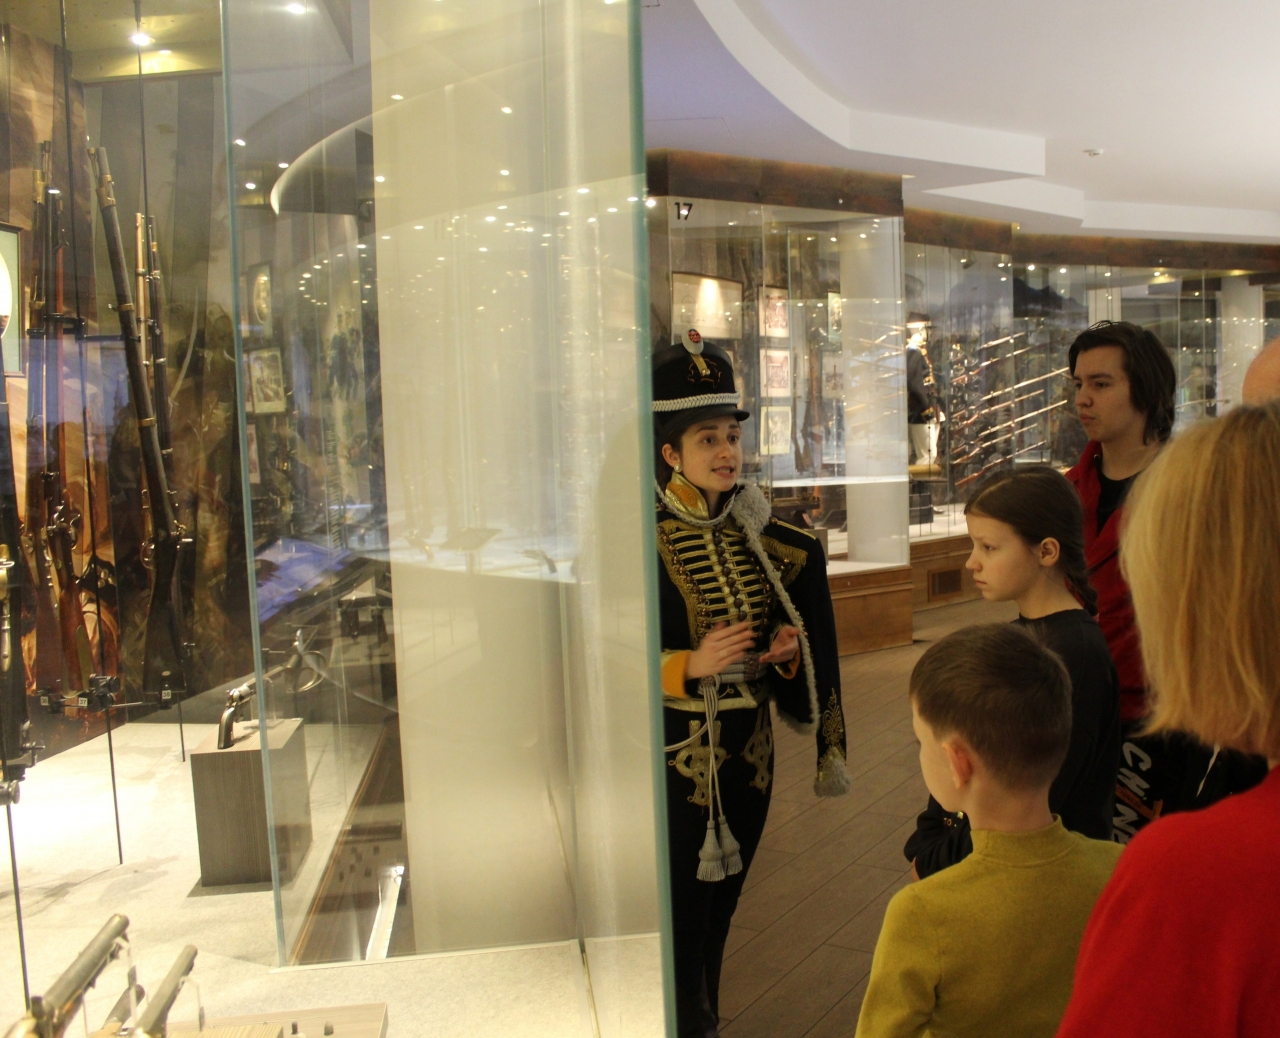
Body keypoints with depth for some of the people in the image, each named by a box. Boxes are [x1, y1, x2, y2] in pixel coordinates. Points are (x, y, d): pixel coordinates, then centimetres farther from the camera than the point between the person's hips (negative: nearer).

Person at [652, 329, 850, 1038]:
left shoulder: (758, 537, 4)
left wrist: (787, 654, -6)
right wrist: (691, 665, -23)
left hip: (746, 749, 5)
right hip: (677, 753, -5)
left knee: (721, 905, 18)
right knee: (681, 912, 4)